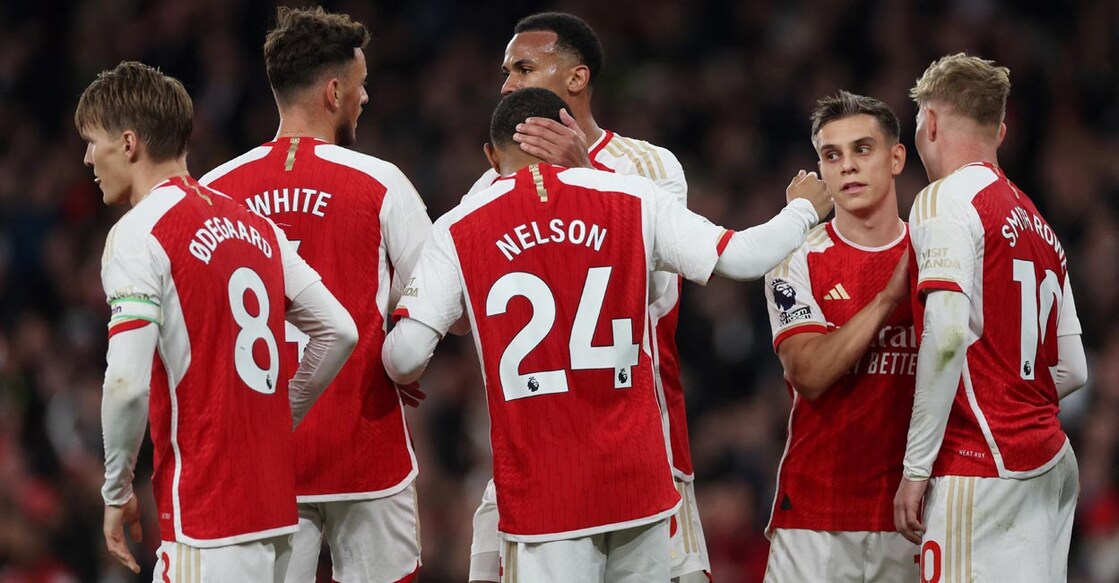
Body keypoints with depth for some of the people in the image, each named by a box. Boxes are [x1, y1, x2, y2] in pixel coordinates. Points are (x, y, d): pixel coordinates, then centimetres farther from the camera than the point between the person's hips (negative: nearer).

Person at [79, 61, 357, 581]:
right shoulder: (252, 223, 14)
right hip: (274, 505, 8)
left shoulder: (138, 234, -10)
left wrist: (117, 491, -6)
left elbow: (127, 384, -19)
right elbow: (339, 332, 16)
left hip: (206, 523, -8)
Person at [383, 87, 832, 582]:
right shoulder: (631, 200, 3)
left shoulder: (457, 230, -1)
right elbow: (741, 258, 5)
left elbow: (404, 359, -6)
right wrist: (802, 211, 25)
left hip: (539, 490, -2)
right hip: (636, 478, 2)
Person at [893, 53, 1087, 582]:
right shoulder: (1039, 225, 20)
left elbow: (948, 333, -17)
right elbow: (1072, 370, 19)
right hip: (1054, 467, 8)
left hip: (981, 467, -8)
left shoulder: (946, 199, -5)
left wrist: (917, 464, -15)